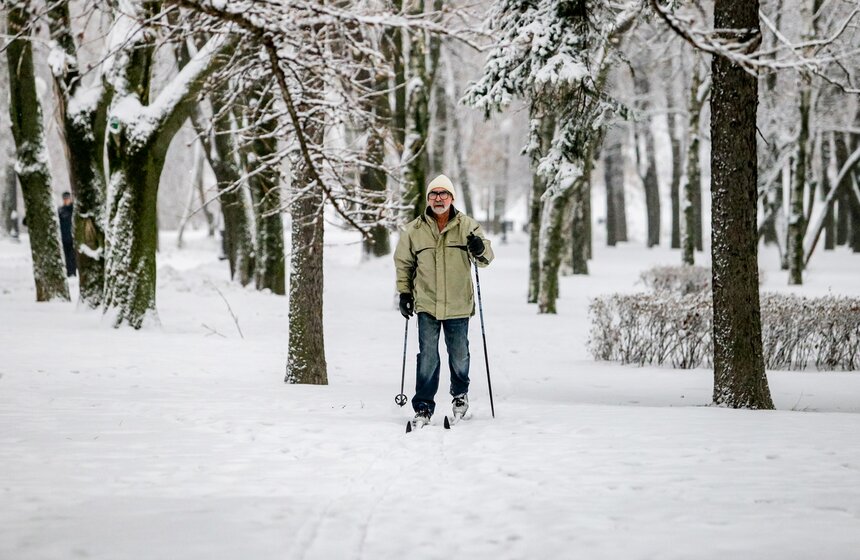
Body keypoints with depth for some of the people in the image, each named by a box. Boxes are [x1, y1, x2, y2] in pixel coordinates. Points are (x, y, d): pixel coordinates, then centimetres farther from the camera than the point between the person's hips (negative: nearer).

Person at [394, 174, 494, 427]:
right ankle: (423, 406, 3)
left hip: (458, 304, 0)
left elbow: (486, 259, -3)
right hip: (426, 304, 0)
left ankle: (460, 393, 36)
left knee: (459, 355, 11)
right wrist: (404, 293, 7)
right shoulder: (414, 230, 2)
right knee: (428, 356, -3)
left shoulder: (467, 226, -1)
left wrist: (480, 249, -26)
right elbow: (403, 263, 14)